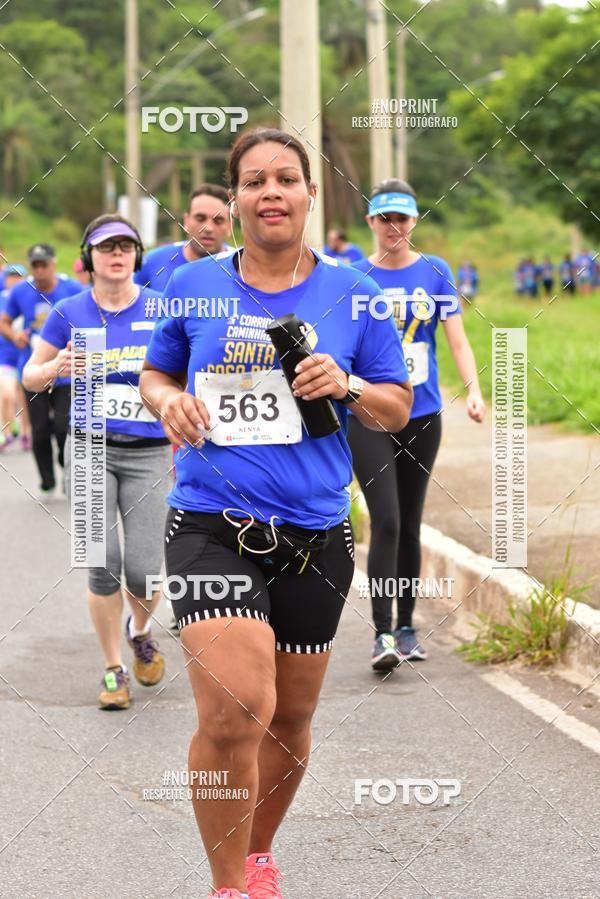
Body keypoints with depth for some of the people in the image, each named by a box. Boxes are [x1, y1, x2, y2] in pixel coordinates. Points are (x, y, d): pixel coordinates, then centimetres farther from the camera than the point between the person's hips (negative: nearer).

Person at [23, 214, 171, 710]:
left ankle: (140, 631, 29)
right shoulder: (70, 313, 1)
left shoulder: (160, 309, -1)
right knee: (102, 566, -6)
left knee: (143, 570, -7)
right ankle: (114, 670, 13)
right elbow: (31, 376, 10)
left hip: (149, 452, -1)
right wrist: (55, 367, -11)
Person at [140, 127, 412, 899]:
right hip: (211, 528, -2)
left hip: (314, 536, 2)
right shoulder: (193, 285, 3)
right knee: (235, 712, -20)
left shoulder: (351, 295, 3)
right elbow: (155, 373, 16)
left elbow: (398, 407, 9)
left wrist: (348, 388, -12)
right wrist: (169, 401, -6)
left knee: (289, 718, 15)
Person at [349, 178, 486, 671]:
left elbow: (457, 338, 1)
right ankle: (383, 634, -12)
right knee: (386, 521, -13)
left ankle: (407, 627, 21)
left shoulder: (435, 272, 5)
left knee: (410, 524, 10)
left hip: (423, 415, 2)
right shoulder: (355, 276, 1)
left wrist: (474, 391, -13)